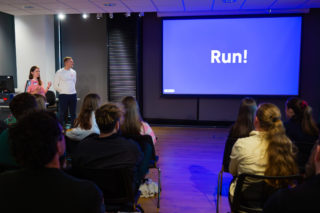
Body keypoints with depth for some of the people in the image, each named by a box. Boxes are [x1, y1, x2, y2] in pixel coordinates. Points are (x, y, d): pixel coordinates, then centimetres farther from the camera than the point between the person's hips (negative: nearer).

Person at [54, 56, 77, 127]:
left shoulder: (74, 72, 9)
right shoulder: (59, 72, -6)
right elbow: (55, 85, -2)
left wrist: (72, 90, 15)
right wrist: (62, 92, 2)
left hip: (73, 95, 5)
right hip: (63, 95, -4)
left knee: (73, 113, 8)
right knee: (63, 114, 0)